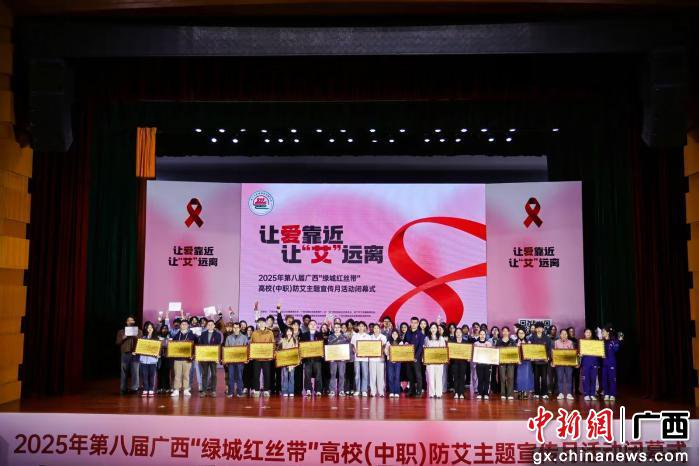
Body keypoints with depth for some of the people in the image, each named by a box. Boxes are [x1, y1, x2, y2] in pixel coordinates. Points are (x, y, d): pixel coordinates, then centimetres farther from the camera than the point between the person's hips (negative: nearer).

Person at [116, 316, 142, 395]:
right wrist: (123, 338, -8)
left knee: (135, 371, -4)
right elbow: (117, 343, 8)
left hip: (135, 353, 0)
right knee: (124, 372, 1)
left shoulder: (139, 331, 14)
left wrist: (136, 337, -9)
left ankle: (134, 388, 0)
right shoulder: (121, 331, 13)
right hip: (125, 354, 0)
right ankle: (123, 389, 7)